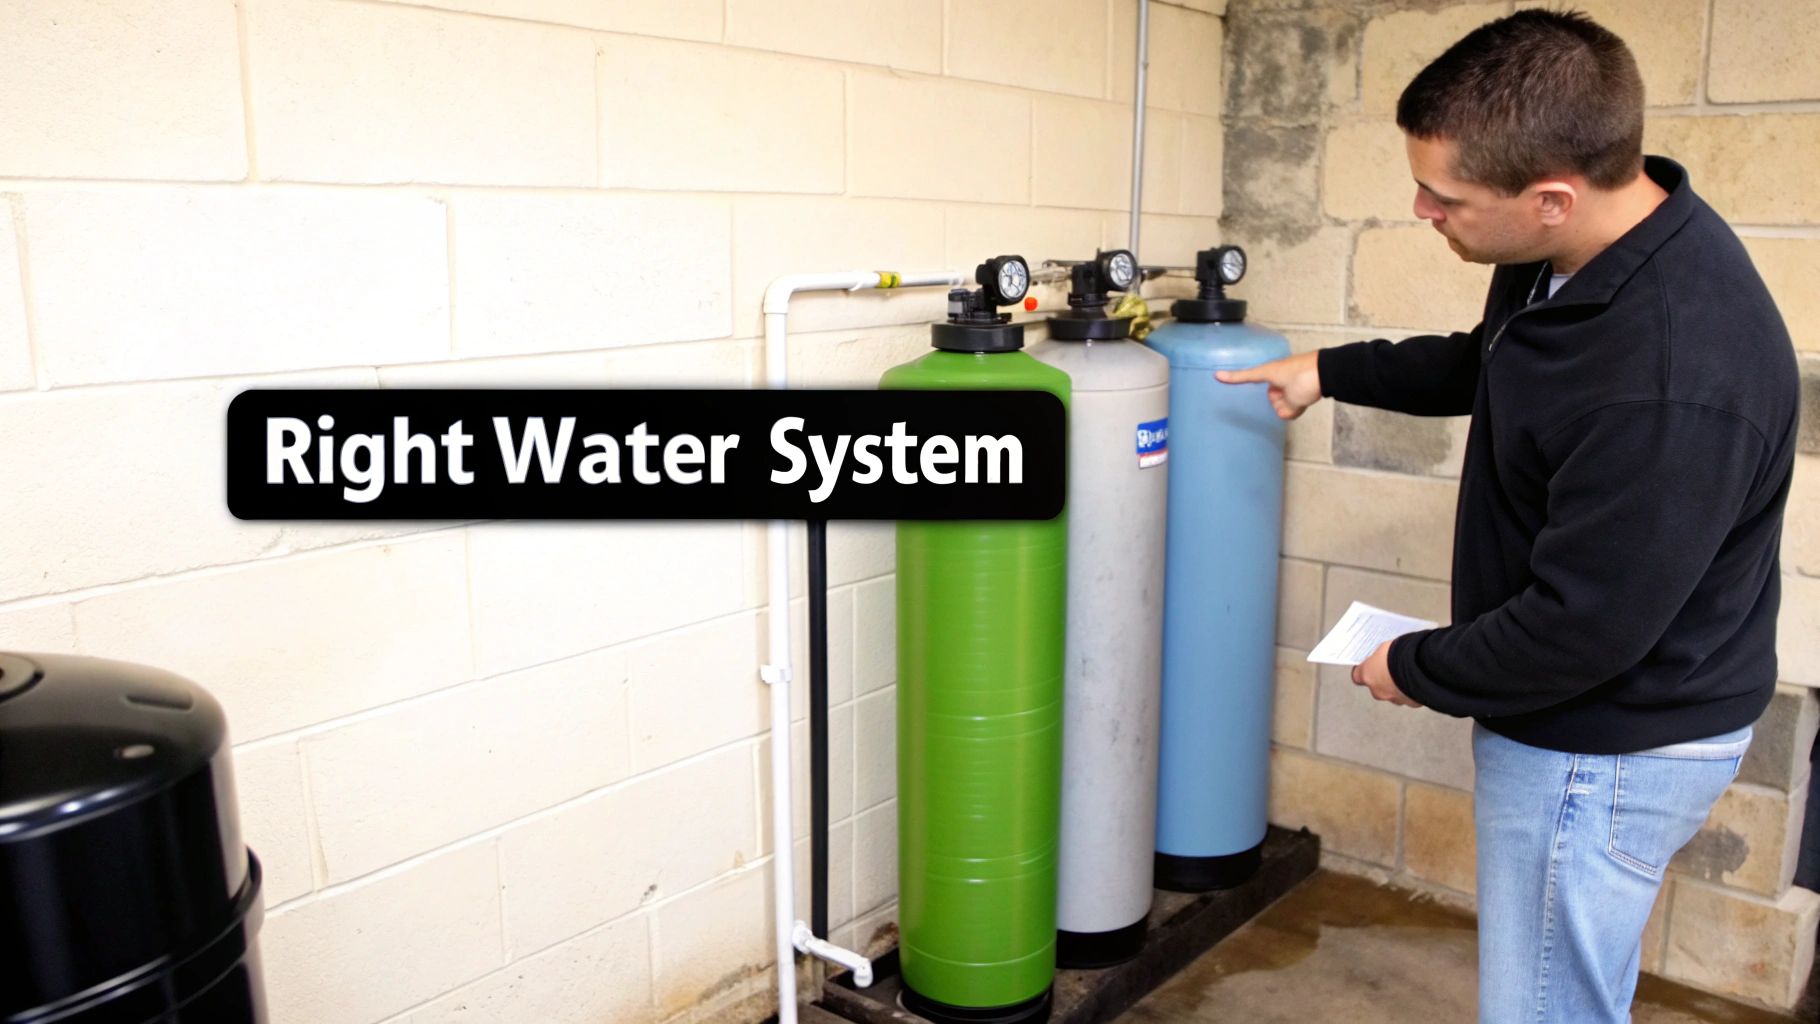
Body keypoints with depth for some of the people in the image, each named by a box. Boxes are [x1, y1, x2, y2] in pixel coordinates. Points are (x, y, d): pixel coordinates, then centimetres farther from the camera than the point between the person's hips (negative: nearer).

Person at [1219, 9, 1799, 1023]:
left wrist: (1416, 669, -12)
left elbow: (1582, 628, -28)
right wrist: (1333, 370, 13)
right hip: (1581, 714, 9)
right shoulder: (1586, 248, -4)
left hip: (1613, 748, -9)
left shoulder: (1678, 380, -35)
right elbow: (1488, 365, 18)